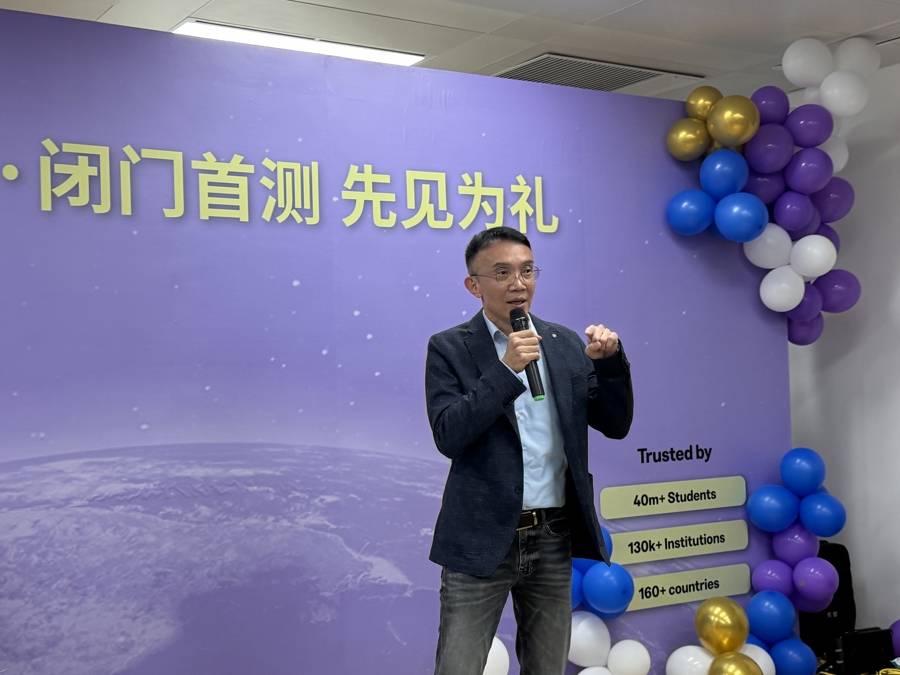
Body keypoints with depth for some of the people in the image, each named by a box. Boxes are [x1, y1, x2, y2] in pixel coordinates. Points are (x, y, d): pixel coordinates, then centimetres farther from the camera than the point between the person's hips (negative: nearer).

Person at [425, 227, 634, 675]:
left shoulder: (566, 344, 7)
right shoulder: (449, 348, -3)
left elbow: (615, 425, 6)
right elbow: (448, 436, -15)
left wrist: (610, 361, -10)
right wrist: (505, 369, -20)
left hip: (553, 539, 4)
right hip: (483, 540, -4)